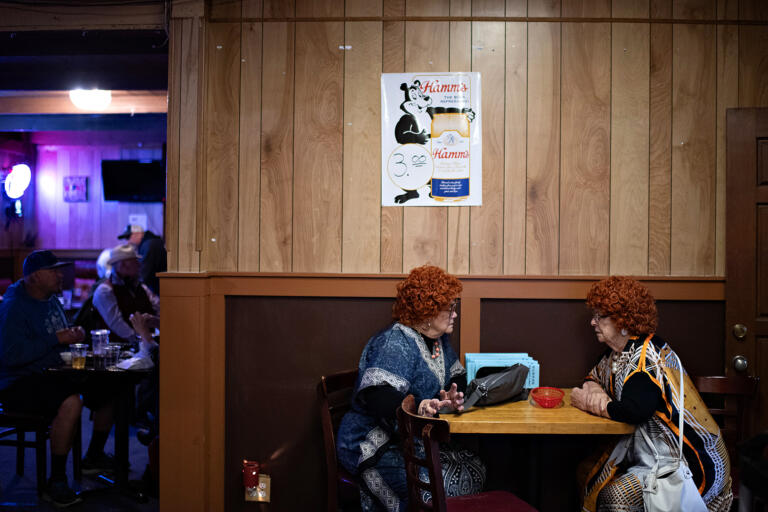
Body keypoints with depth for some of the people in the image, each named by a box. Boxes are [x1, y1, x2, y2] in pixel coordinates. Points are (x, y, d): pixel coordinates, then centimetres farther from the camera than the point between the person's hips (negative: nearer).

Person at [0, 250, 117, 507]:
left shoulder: (52, 300, 13)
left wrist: (73, 335, 4)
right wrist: (56, 339, -23)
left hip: (52, 375, 9)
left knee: (109, 391, 2)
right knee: (71, 402, -36)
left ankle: (94, 457, 23)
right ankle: (56, 482, -22)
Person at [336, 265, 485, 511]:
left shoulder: (439, 340, 12)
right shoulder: (395, 343, -19)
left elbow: (457, 378, 14)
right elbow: (377, 396, -31)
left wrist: (450, 398, -10)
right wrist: (416, 409, -49)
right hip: (376, 448, -9)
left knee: (476, 470, -10)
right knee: (457, 485, -22)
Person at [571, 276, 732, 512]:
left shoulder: (646, 356, -21)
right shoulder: (617, 351, 8)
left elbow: (634, 412, -31)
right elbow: (594, 376, 23)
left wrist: (588, 403, -15)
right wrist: (594, 390, -4)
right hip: (647, 449, 10)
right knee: (587, 472, -2)